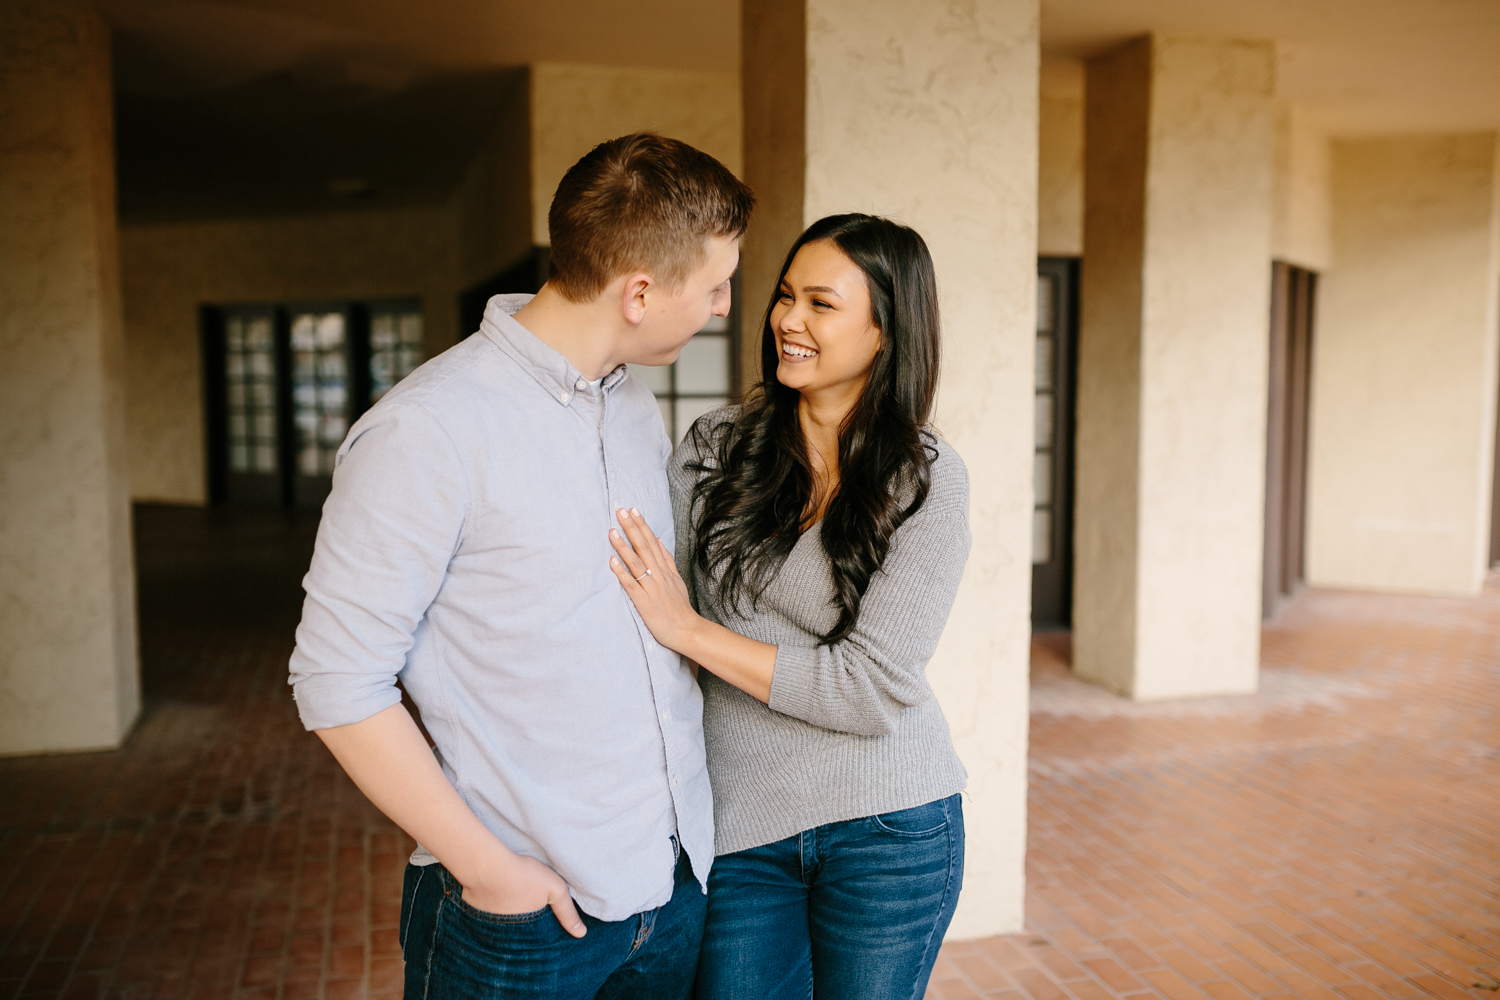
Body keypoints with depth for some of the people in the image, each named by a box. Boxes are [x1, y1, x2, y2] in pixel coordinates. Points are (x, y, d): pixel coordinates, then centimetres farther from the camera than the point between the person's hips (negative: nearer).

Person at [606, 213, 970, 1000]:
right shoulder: (712, 449, -2)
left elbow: (874, 687, -16)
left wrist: (689, 630, -17)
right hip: (738, 826, 2)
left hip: (887, 826, -2)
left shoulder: (927, 481, -9)